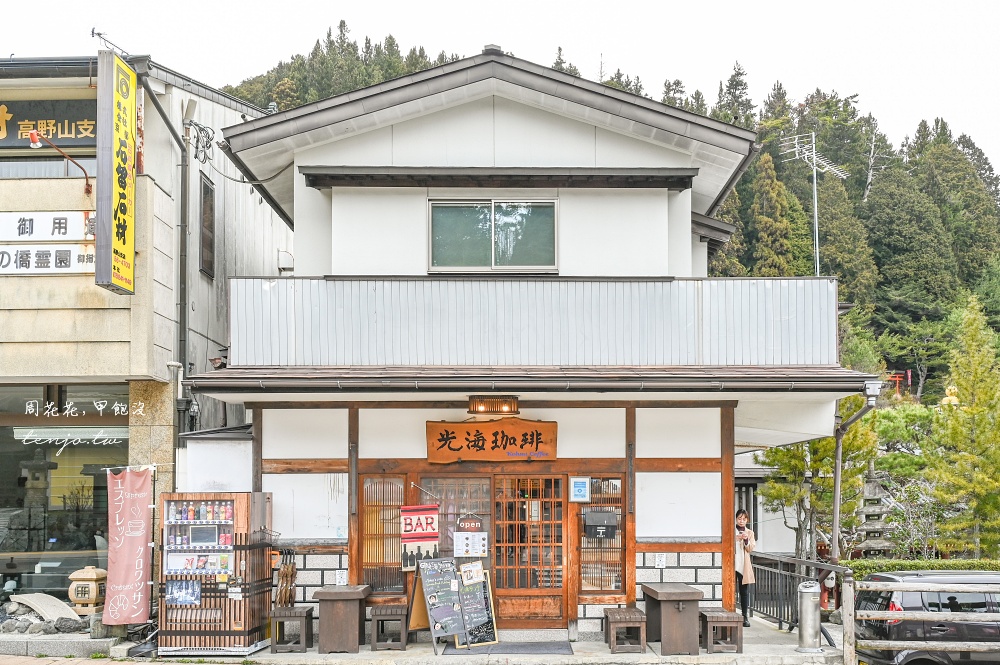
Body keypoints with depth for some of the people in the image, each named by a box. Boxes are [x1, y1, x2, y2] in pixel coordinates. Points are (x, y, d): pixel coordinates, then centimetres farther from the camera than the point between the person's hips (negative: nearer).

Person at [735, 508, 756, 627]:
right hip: (732, 564, -2)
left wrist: (746, 540, -16)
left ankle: (745, 616, 7)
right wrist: (737, 538, -20)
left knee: (744, 591, 3)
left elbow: (750, 549, 2)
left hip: (744, 566, 2)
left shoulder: (750, 532, 11)